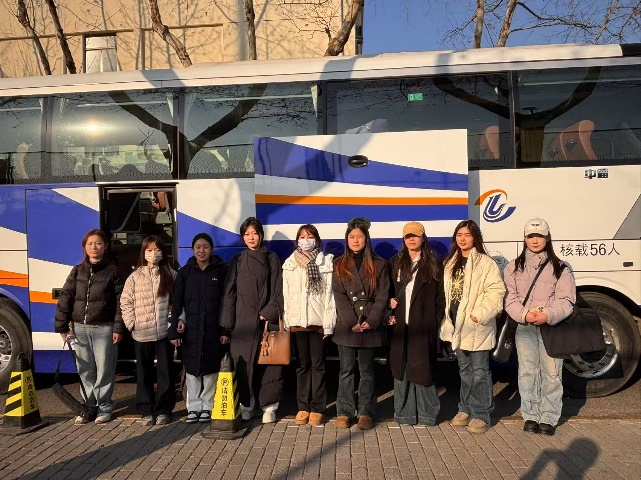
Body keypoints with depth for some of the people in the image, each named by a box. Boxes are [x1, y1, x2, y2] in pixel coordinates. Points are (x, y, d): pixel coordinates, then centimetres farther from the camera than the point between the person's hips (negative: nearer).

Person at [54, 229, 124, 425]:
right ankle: (90, 406, 22)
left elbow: (120, 302, -4)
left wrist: (118, 328, -9)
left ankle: (104, 407, 16)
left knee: (104, 370, 2)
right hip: (80, 328, 4)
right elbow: (65, 299, 8)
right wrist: (62, 327, 3)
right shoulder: (77, 271, 8)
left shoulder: (112, 271, -1)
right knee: (85, 370, 10)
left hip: (104, 328, -3)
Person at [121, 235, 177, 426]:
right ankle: (146, 411, 21)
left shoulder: (171, 275, 3)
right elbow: (125, 301, 6)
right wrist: (131, 322, -2)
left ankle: (163, 410, 18)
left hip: (165, 332, -1)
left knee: (165, 372, 5)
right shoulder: (135, 277, 5)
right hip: (141, 334, 1)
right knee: (144, 374, 9)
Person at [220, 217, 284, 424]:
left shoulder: (271, 258, 8)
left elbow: (278, 290, 3)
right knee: (243, 366, 2)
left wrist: (269, 313, -11)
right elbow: (229, 293, 6)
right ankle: (246, 405, 16)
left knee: (268, 365, 0)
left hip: (266, 320, -1)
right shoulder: (237, 261, 10)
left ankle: (269, 406, 12)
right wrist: (226, 327, 0)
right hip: (242, 322, 1)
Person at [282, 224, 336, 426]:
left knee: (317, 364, 4)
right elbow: (285, 294, 6)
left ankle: (317, 408, 12)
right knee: (302, 364, 9)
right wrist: (285, 321, 0)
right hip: (297, 321, 2)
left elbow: (330, 293, -2)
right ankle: (303, 407, 18)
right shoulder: (289, 264, 8)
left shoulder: (326, 262, 1)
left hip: (318, 320, -2)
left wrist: (329, 323, -7)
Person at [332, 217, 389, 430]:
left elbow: (382, 295, -1)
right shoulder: (339, 264, 7)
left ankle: (366, 413, 15)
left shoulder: (378, 264, 5)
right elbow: (339, 296, -1)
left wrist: (371, 321, -12)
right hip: (346, 326, 1)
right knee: (346, 370, 4)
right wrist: (353, 322, -10)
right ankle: (344, 412, 13)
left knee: (367, 370, 7)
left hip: (370, 326, 0)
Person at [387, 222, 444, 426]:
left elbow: (440, 296, 1)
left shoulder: (433, 264, 4)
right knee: (401, 369, 6)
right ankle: (404, 415, 17)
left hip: (423, 327, -3)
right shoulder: (395, 263, 12)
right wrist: (390, 306, -1)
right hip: (400, 326, 3)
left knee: (422, 369, -1)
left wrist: (436, 323, -5)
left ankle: (427, 415, 14)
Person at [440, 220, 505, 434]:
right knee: (464, 370, 17)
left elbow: (496, 292, -16)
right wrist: (446, 319, 10)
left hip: (476, 326, -7)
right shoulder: (450, 263, 13)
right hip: (457, 324, 7)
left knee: (479, 371, 0)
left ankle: (481, 415, 12)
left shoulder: (485, 263, -9)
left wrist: (480, 314, -23)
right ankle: (466, 409, 29)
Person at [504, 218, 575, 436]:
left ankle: (548, 418, 13)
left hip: (552, 326, -1)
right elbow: (510, 298, 2)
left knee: (551, 373, 0)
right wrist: (524, 314, -16)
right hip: (524, 327, 1)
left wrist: (548, 315, -20)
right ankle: (530, 416, 17)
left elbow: (566, 300, -2)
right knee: (527, 372, 5)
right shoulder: (514, 267, 8)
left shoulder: (559, 268, 4)